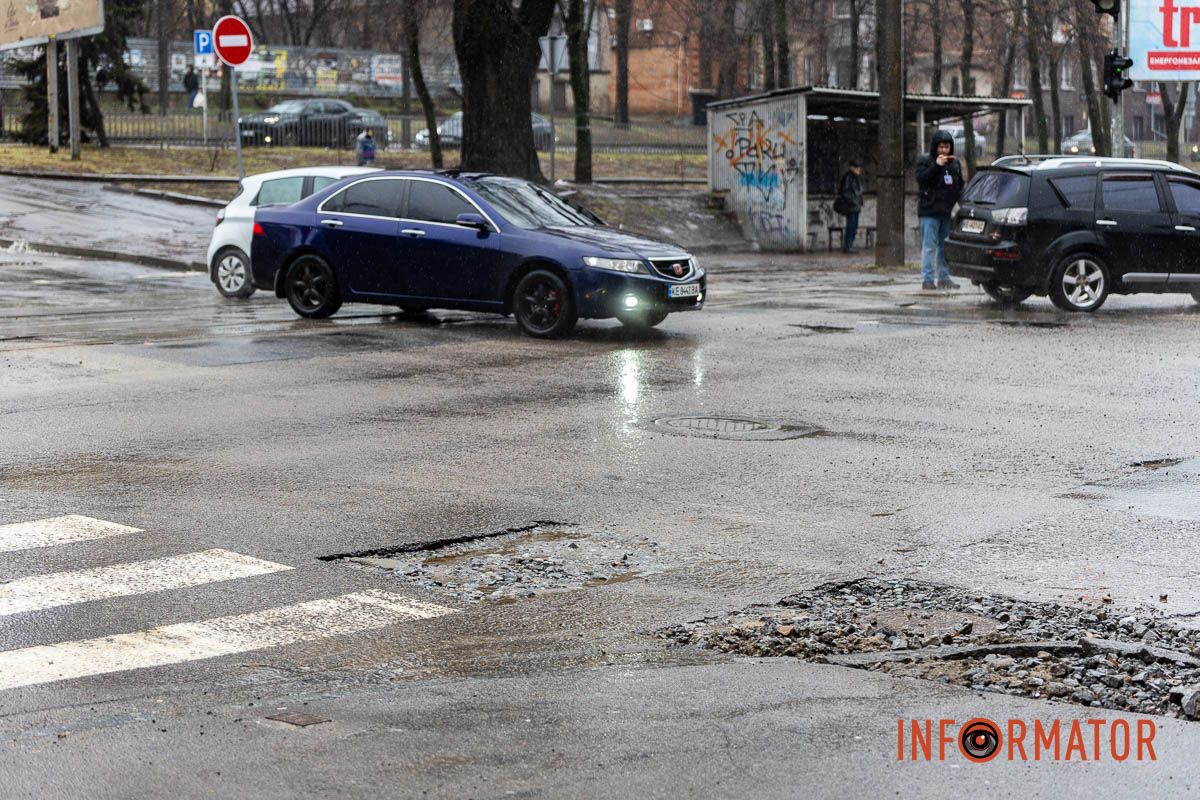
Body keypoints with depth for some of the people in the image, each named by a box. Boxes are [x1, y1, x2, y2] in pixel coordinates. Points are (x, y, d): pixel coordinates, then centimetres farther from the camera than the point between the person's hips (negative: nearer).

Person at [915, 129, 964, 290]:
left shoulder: (954, 162, 14)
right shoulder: (925, 160, -1)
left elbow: (960, 185, 19)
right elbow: (921, 179, -15)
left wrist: (958, 202, 5)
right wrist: (936, 166, -20)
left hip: (948, 210, 5)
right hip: (930, 211, -5)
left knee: (945, 246, 9)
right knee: (929, 246, -6)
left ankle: (944, 278, 15)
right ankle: (927, 279, -4)